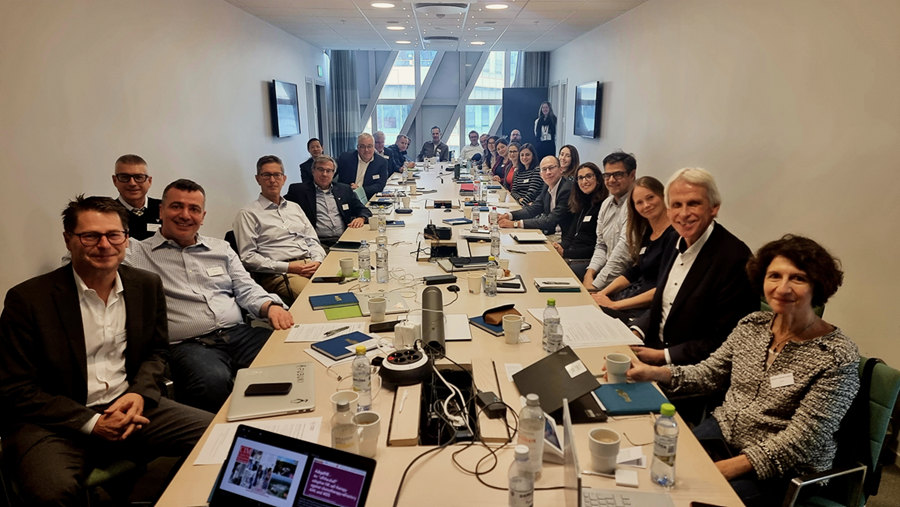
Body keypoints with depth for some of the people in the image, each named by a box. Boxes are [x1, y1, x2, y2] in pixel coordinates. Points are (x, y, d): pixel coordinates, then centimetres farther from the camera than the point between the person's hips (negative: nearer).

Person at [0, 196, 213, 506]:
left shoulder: (147, 285, 2)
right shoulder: (27, 299, -10)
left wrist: (140, 393, -7)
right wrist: (91, 423, -16)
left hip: (129, 407, 4)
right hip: (56, 420, -4)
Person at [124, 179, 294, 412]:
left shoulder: (221, 248, 22)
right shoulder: (138, 253, 9)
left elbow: (246, 289, 15)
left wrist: (271, 306, -3)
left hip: (240, 334, 4)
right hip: (188, 346, -4)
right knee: (213, 384, -39)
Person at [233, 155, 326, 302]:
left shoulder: (295, 207, 24)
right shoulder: (248, 214, 4)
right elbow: (247, 257, -4)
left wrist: (317, 260, -1)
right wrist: (287, 267, -11)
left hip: (310, 265, 6)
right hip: (278, 274, -6)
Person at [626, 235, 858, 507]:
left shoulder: (838, 357, -18)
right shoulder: (751, 325, -2)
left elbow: (799, 441, -20)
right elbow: (709, 373, 7)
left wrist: (727, 468, -26)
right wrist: (654, 372, -9)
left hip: (783, 469, -4)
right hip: (725, 430, 5)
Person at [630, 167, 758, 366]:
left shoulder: (735, 259, -20)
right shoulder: (675, 244, 6)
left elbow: (726, 344, -18)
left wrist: (663, 356, -18)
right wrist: (636, 332, -3)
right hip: (654, 351, 7)